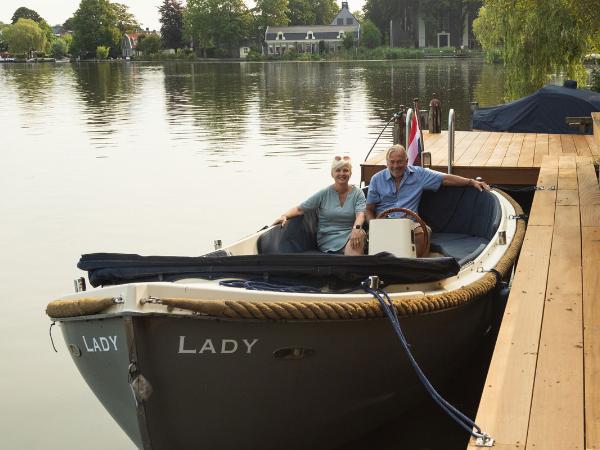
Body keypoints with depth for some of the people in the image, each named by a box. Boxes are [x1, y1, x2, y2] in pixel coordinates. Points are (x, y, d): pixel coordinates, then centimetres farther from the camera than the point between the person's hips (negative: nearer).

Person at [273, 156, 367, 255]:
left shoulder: (358, 193, 8)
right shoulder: (324, 194, 6)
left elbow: (360, 214, -10)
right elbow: (300, 209, 4)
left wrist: (356, 228, -33)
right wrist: (285, 216, -18)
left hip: (349, 235, 1)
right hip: (328, 239, -1)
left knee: (360, 233, -35)